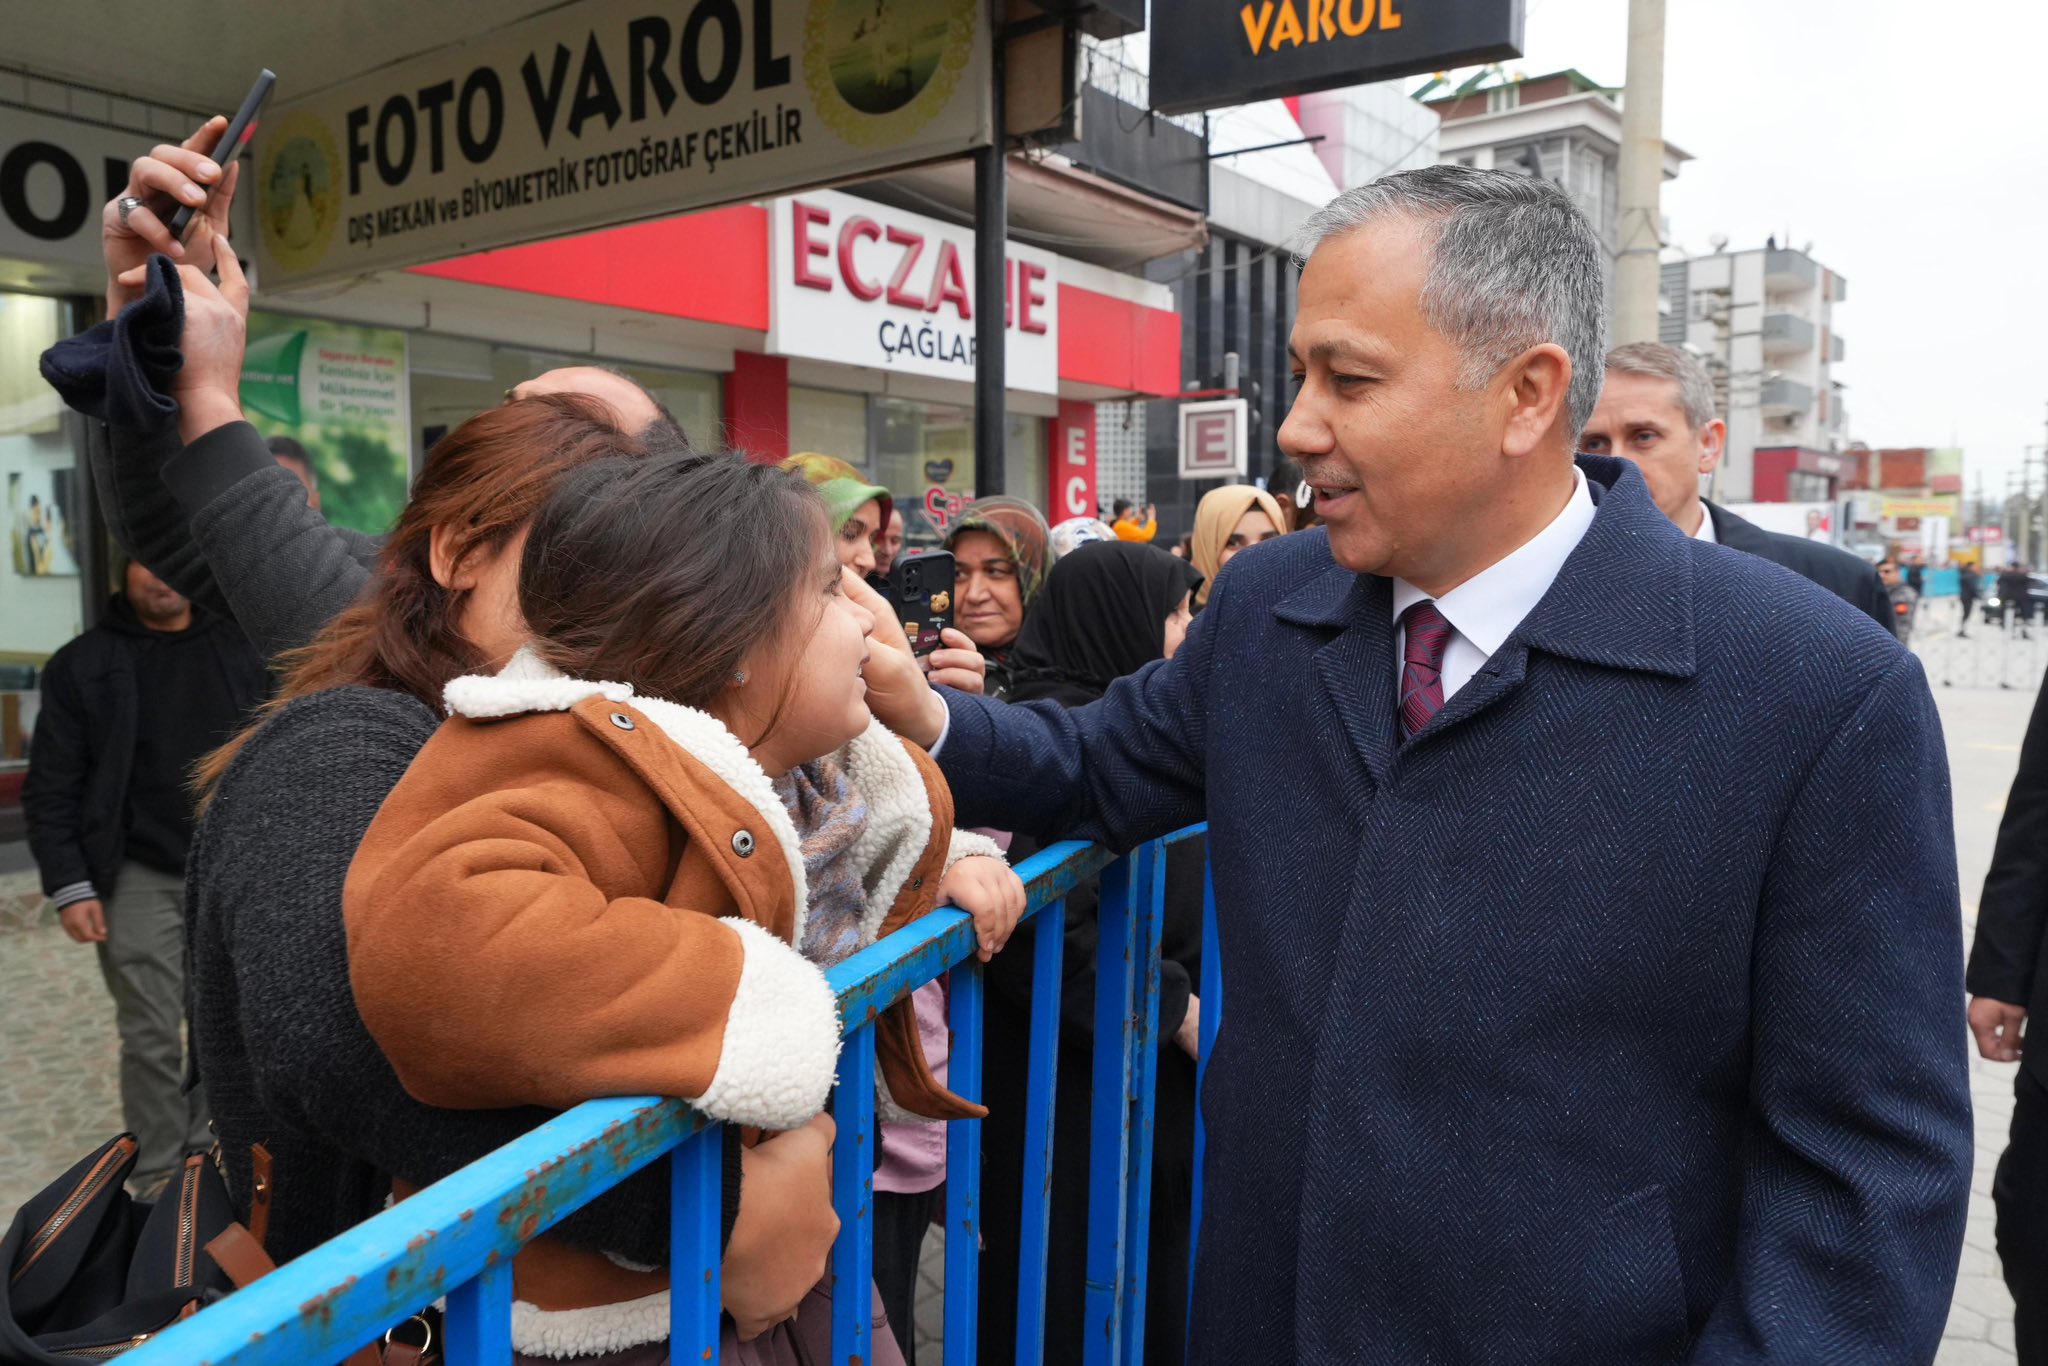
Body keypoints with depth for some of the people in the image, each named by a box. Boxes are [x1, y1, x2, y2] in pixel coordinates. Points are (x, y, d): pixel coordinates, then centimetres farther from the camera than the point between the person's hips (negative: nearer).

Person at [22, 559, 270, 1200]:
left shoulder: (241, 651, 5)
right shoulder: (82, 665, -1)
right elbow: (50, 790, -1)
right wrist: (69, 887, -8)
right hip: (141, 880, -2)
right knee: (151, 1038, 2)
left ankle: (205, 1154, 28)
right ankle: (158, 1181, 16)